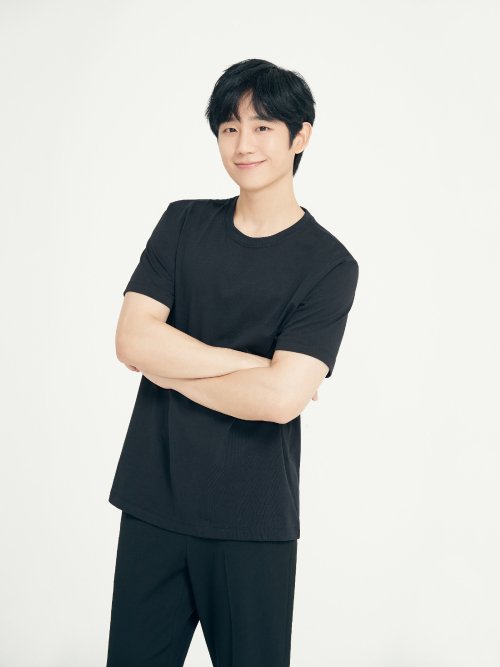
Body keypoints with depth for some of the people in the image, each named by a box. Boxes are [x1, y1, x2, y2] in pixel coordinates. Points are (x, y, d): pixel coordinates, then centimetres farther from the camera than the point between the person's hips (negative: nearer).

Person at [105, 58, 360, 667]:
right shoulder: (183, 223, 5)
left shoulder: (328, 266, -7)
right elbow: (131, 341, -6)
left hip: (252, 522, -3)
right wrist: (252, 364, -12)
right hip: (152, 503, 3)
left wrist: (169, 369, -9)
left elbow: (280, 398, -19)